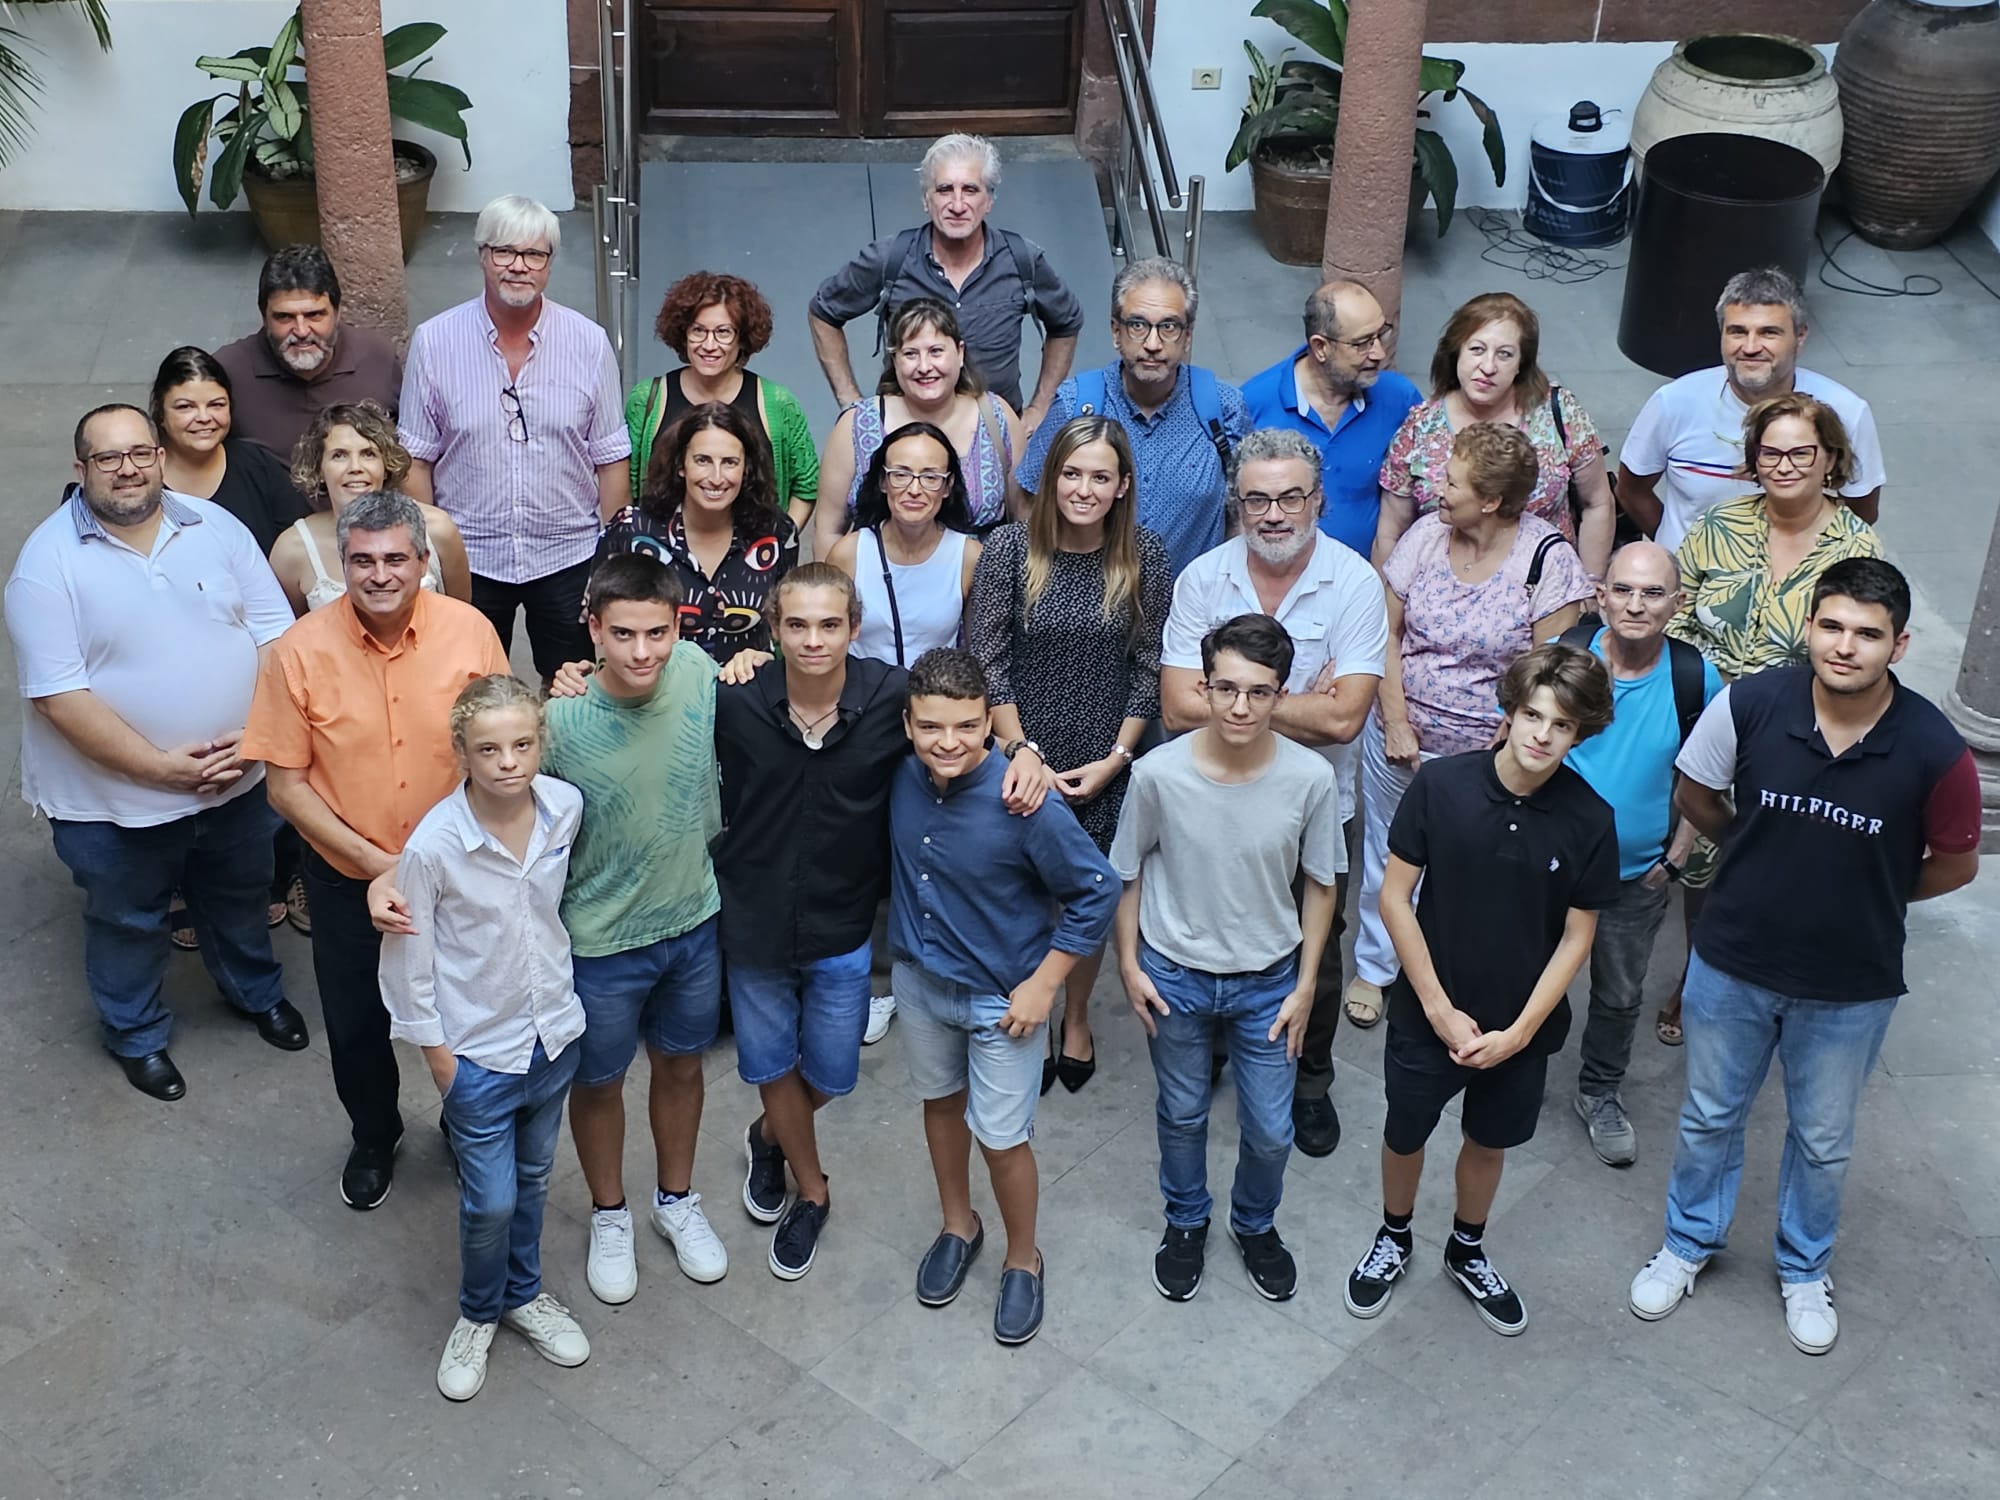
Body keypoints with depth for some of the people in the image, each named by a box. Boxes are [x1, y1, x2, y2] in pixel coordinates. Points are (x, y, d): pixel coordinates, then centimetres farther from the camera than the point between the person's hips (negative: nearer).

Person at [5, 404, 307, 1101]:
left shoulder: (215, 526, -4)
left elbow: (274, 634, -3)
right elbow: (58, 695, -20)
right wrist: (161, 767, -23)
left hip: (238, 780, 4)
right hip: (113, 799, -3)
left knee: (240, 900, 26)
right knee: (127, 922, 19)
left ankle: (258, 992, 53)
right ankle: (136, 1035, 44)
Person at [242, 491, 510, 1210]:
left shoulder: (470, 631, -16)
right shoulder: (300, 651, -17)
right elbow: (286, 784, -11)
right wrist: (374, 861, -17)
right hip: (348, 878, 0)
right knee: (355, 1025, 17)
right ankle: (374, 1135, 47)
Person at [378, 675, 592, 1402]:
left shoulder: (566, 807, -14)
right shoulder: (433, 844, -25)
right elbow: (408, 953, -12)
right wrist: (434, 1048, -7)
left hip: (555, 1032, 4)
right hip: (479, 1051, -4)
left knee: (533, 1178, 23)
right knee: (490, 1201, 7)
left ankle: (523, 1293, 47)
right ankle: (479, 1312, 36)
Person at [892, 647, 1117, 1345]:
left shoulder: (1023, 802, -31)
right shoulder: (901, 774, -16)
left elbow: (1097, 893, -20)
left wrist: (1042, 986, -17)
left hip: (1001, 996, -5)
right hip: (919, 976, 5)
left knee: (1001, 1139, 7)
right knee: (941, 1102, 24)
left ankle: (1023, 1257, 34)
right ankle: (958, 1225, 49)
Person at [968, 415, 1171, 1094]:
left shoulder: (1145, 558, -5)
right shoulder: (1009, 548, -9)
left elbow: (1149, 669, -1)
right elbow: (987, 662, -7)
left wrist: (1115, 759, -7)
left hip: (1105, 770, 1)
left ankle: (1076, 1019, 36)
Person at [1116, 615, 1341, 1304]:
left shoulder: (1311, 778, -21)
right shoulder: (1159, 772, -22)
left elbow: (1319, 885, -5)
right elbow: (1128, 872, -4)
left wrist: (1305, 986, -3)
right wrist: (1130, 964, -2)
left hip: (1267, 981, 0)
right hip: (1175, 975, 0)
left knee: (1270, 1131, 13)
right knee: (1182, 1115, 20)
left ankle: (1256, 1225, 45)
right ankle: (1186, 1223, 48)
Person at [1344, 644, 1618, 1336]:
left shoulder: (1589, 820, -15)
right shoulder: (1441, 785, -19)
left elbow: (1576, 936, -8)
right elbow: (1395, 896, -13)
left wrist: (1518, 1032, -12)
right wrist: (1440, 1009, -13)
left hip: (1521, 1026, 1)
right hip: (1428, 1013, -1)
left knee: (1489, 1142, 22)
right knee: (1405, 1135, 18)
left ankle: (1467, 1251, 48)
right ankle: (1393, 1239, 47)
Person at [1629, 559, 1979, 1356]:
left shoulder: (1934, 751, -23)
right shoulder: (1750, 705, -21)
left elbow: (1956, 863, -4)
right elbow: (1695, 798, -1)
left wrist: (1869, 894, 3)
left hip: (1851, 986, 0)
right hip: (1732, 963, 1)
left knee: (1823, 1141, 21)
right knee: (1709, 1117, 22)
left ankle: (1804, 1267, 48)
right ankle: (1689, 1242, 48)